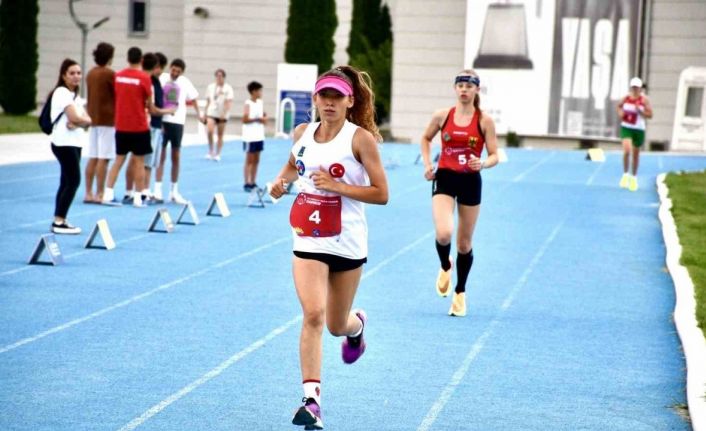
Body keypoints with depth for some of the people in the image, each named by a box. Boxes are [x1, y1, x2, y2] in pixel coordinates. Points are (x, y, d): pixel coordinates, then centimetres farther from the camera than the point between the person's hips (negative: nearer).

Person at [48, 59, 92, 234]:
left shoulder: (74, 95, 20)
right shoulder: (62, 92, -11)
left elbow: (87, 119, 7)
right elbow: (74, 117, -21)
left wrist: (79, 122, -13)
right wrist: (82, 121, -1)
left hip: (74, 143, 10)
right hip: (64, 143, -10)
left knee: (67, 181, 9)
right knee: (74, 180, -13)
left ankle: (59, 221, 12)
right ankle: (59, 222, -11)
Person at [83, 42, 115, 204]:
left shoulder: (91, 73, 9)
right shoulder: (109, 74, -11)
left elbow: (92, 94, 14)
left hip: (93, 117, 7)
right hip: (107, 119, -7)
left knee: (92, 158, 9)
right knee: (103, 159, -5)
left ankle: (89, 193, 9)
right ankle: (99, 194, -6)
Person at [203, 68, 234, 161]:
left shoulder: (228, 88, -3)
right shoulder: (211, 87, 8)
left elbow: (229, 102, -10)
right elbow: (208, 101, 14)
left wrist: (224, 113, -22)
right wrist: (205, 113, 13)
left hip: (222, 115, -2)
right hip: (211, 113, 2)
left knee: (220, 135, 4)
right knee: (209, 131, -19)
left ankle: (217, 154, 14)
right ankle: (211, 151, -4)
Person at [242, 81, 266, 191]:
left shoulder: (260, 102, 11)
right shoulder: (248, 104, -11)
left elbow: (265, 115, 20)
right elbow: (244, 119, -18)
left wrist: (264, 119, -1)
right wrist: (256, 119, -20)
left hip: (259, 136, 7)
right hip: (250, 137, -7)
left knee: (256, 160, 9)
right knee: (249, 160, -3)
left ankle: (253, 183, 15)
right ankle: (247, 183, 1)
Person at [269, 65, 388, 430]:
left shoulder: (360, 138, -11)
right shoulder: (303, 133, 2)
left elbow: (381, 194, -12)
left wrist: (336, 185, -21)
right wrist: (282, 180, 3)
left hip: (347, 244, -2)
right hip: (308, 240, 2)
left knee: (337, 325, 13)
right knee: (313, 314, -18)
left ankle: (356, 325, 52)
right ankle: (311, 399, -16)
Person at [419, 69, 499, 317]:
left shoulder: (484, 121, -4)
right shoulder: (442, 116, 0)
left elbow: (494, 156, -2)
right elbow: (426, 138, 17)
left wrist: (483, 164, -23)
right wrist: (427, 164, 3)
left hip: (470, 182, 0)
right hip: (445, 178, 0)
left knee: (465, 243, 9)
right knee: (443, 233, -22)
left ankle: (460, 293, 27)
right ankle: (445, 267, 14)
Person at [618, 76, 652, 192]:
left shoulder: (644, 100, -8)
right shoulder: (626, 98, -1)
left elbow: (650, 114, -10)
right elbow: (619, 106, 19)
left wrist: (640, 111, -25)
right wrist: (620, 113, -1)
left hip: (639, 129, 0)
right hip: (626, 127, 0)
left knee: (636, 154, 11)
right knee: (626, 150, -20)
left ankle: (633, 177, 29)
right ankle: (625, 174, -1)